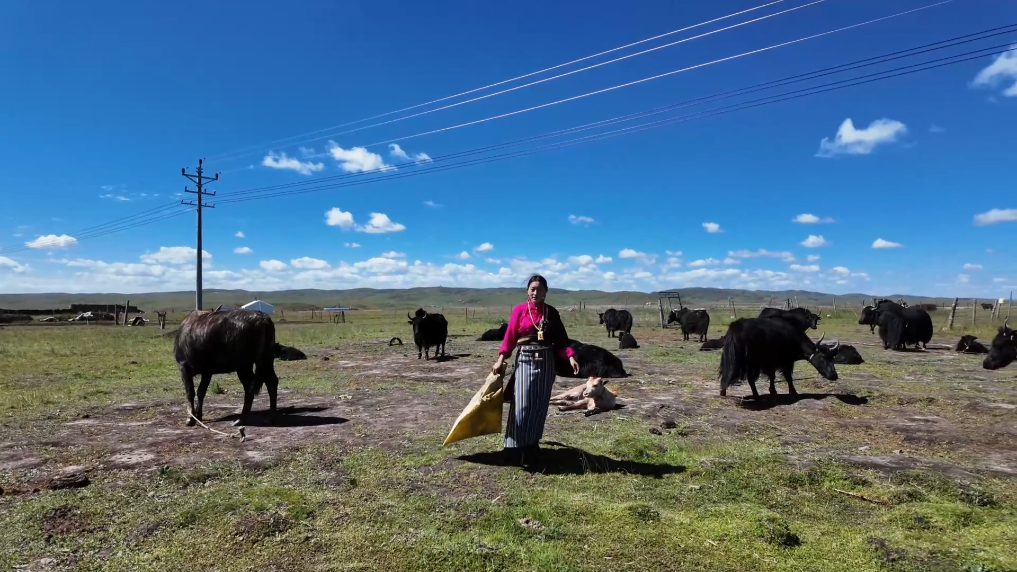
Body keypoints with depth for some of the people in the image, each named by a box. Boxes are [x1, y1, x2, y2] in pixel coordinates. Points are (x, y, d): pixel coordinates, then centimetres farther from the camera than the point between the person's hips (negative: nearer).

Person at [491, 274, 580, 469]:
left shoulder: (551, 312, 5)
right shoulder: (519, 310, -1)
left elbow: (560, 339, 4)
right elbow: (510, 336, -3)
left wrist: (570, 357, -10)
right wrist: (501, 359, -11)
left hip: (545, 362, 2)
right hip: (524, 360, -2)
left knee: (539, 406, 6)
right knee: (522, 405, -6)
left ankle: (532, 447, 18)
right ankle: (517, 448, 4)